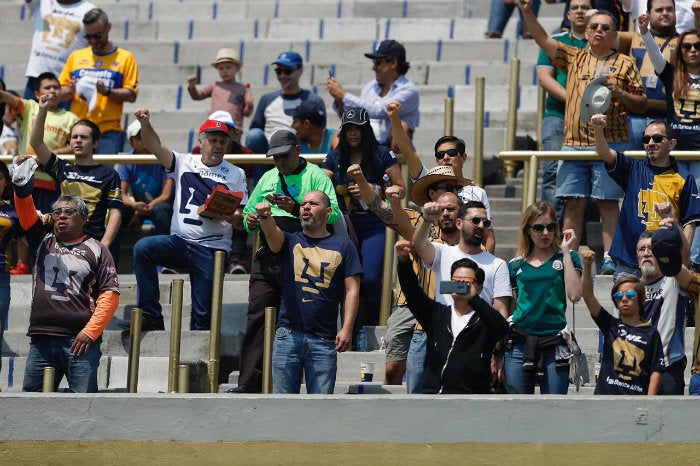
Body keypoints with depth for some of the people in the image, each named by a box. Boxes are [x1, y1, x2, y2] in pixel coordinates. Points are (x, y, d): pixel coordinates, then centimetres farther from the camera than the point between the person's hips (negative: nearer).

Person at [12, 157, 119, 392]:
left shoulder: (97, 250, 9)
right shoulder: (43, 242, 20)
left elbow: (110, 295, 1)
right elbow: (26, 213, 7)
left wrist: (90, 331, -10)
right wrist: (22, 185, -11)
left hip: (80, 340, -4)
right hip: (41, 340, 4)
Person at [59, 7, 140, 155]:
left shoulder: (125, 58, 8)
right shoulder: (76, 56, 16)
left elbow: (131, 95, 1)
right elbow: (60, 93, 15)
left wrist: (107, 91, -16)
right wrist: (70, 90, -8)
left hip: (108, 133, -2)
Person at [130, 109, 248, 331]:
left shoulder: (235, 175, 10)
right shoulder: (184, 163, 13)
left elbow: (243, 221, 4)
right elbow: (155, 146, -1)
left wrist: (231, 217, -19)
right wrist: (145, 123, -20)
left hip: (211, 248, -1)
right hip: (179, 242, 1)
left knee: (203, 313, -8)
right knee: (143, 248, -24)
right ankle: (150, 317, -23)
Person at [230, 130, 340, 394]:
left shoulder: (315, 176, 2)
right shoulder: (268, 178, 22)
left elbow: (333, 214, -10)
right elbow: (250, 212, 29)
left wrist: (296, 209, -20)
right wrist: (250, 221, 5)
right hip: (267, 257, 5)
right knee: (257, 317, -4)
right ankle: (249, 384, -6)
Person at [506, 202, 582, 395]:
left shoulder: (566, 258, 6)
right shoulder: (516, 265, 12)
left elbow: (574, 295, -10)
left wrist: (566, 252, -7)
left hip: (554, 343, -2)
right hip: (519, 342, 2)